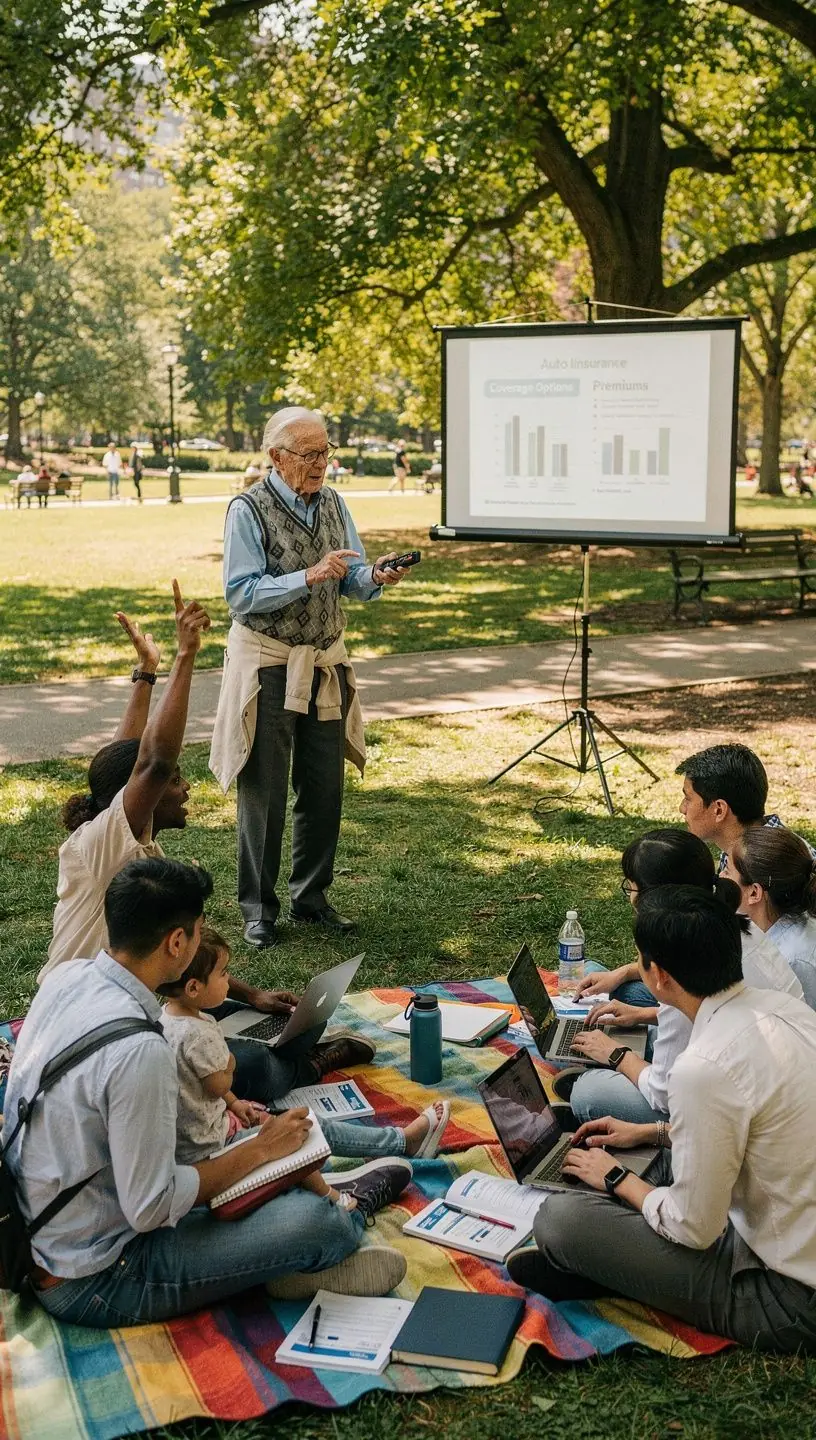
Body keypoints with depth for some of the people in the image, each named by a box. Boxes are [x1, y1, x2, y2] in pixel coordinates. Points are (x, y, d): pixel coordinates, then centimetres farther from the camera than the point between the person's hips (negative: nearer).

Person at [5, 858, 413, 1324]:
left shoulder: (66, 976, -6)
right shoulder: (139, 1052, -32)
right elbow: (151, 1209, -25)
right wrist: (259, 1150, -13)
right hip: (89, 1284, -9)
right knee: (314, 1219, -12)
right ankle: (351, 1214, 20)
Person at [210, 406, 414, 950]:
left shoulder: (333, 502, 6)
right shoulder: (249, 509, -11)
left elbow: (351, 581, 8)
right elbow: (242, 594, -18)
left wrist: (376, 576, -14)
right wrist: (309, 577, -26)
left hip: (326, 660, 6)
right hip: (268, 663, -5)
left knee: (325, 787, 10)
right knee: (264, 792, 2)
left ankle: (312, 896, 24)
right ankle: (258, 908, 14)